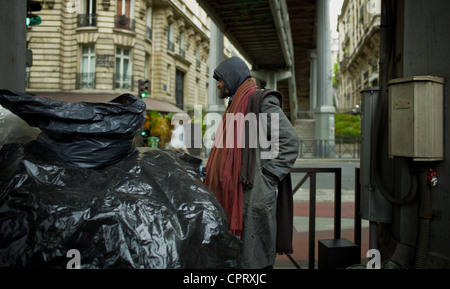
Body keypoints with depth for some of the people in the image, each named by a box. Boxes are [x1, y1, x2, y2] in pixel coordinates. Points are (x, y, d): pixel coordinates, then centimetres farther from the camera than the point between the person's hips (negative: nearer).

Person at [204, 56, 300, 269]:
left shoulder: (261, 102, -8)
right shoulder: (236, 104, 20)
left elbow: (290, 140, -14)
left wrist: (267, 175, -16)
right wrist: (208, 172, 18)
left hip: (253, 193, -9)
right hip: (232, 195, 9)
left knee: (252, 258, 0)